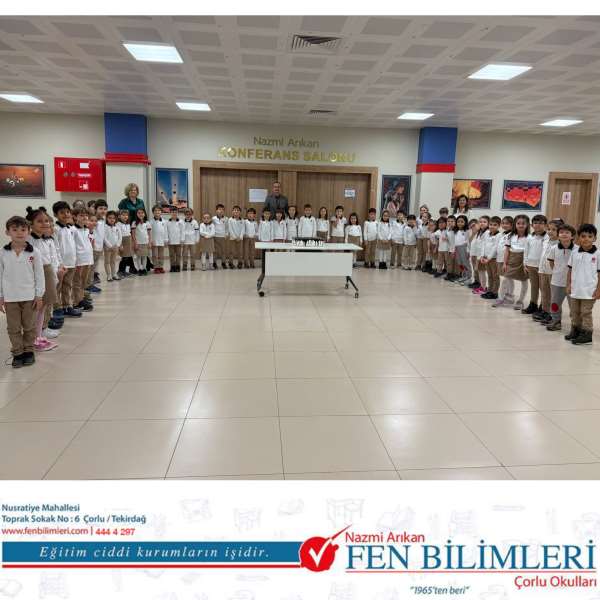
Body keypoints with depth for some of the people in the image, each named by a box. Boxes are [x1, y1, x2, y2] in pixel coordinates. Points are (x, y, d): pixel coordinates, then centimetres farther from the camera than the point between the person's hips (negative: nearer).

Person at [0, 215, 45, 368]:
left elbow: (39, 275, -1)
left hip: (29, 296, -1)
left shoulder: (34, 253, -6)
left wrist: (39, 296, -3)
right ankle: (17, 352, 19)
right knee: (13, 327, 9)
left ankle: (28, 350, 24)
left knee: (29, 326, 10)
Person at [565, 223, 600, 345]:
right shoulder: (574, 253, 2)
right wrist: (568, 285, 7)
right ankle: (575, 330, 27)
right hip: (575, 289, 4)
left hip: (589, 291, -4)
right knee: (574, 312, 14)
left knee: (586, 313, 2)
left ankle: (587, 334, 11)